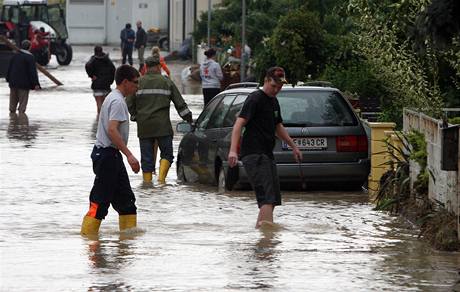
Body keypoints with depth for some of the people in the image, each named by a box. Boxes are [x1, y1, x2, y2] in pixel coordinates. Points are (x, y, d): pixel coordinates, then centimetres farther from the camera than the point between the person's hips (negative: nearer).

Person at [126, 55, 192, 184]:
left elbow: (129, 103, 4)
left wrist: (135, 116, 20)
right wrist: (189, 119, 15)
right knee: (167, 153, 6)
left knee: (146, 157, 7)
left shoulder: (139, 82, 4)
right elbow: (180, 103, 7)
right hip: (162, 125, -1)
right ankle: (161, 177, -11)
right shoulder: (166, 82, 5)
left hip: (144, 126, 1)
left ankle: (147, 181, 6)